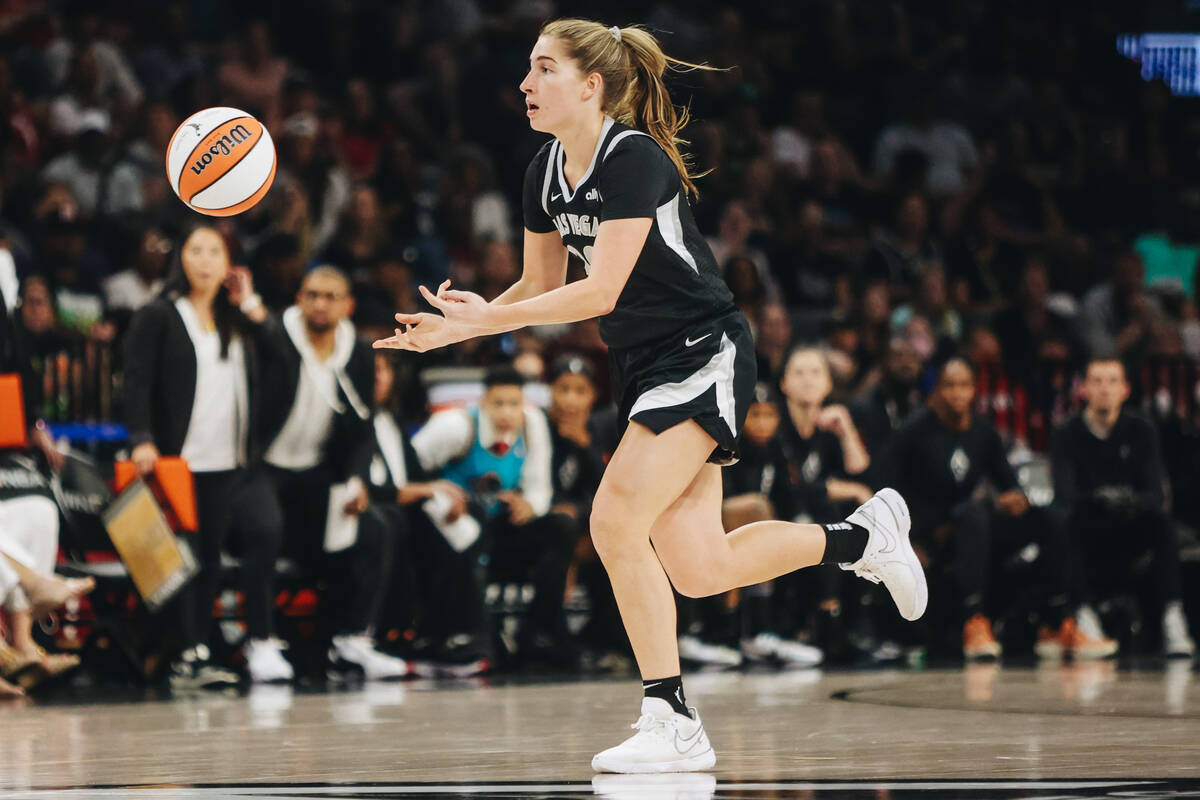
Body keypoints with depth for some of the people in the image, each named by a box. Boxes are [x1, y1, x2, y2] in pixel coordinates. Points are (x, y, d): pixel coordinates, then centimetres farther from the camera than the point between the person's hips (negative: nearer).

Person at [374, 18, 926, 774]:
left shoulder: (634, 158, -20)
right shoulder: (545, 173, 4)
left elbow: (601, 291, -26)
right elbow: (541, 287, 15)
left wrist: (486, 316, -27)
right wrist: (456, 328, 0)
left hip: (704, 355, -8)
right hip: (646, 369, 8)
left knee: (617, 519, -20)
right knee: (697, 570, 5)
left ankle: (673, 724, -11)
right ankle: (864, 533, 28)